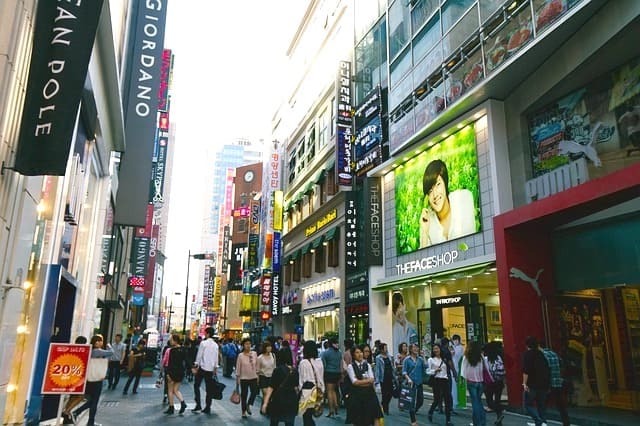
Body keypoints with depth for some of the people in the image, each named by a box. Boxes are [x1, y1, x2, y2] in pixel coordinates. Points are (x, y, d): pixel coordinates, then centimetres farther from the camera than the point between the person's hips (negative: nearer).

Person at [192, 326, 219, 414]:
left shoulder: (203, 343, -10)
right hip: (211, 368, 5)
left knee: (196, 386, 9)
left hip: (202, 367, -5)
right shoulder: (216, 345, 6)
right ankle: (208, 408, 9)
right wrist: (215, 369, 17)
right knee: (209, 388, 7)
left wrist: (196, 366, -1)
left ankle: (198, 405, 3)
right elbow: (216, 358, 10)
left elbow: (199, 355, -9)